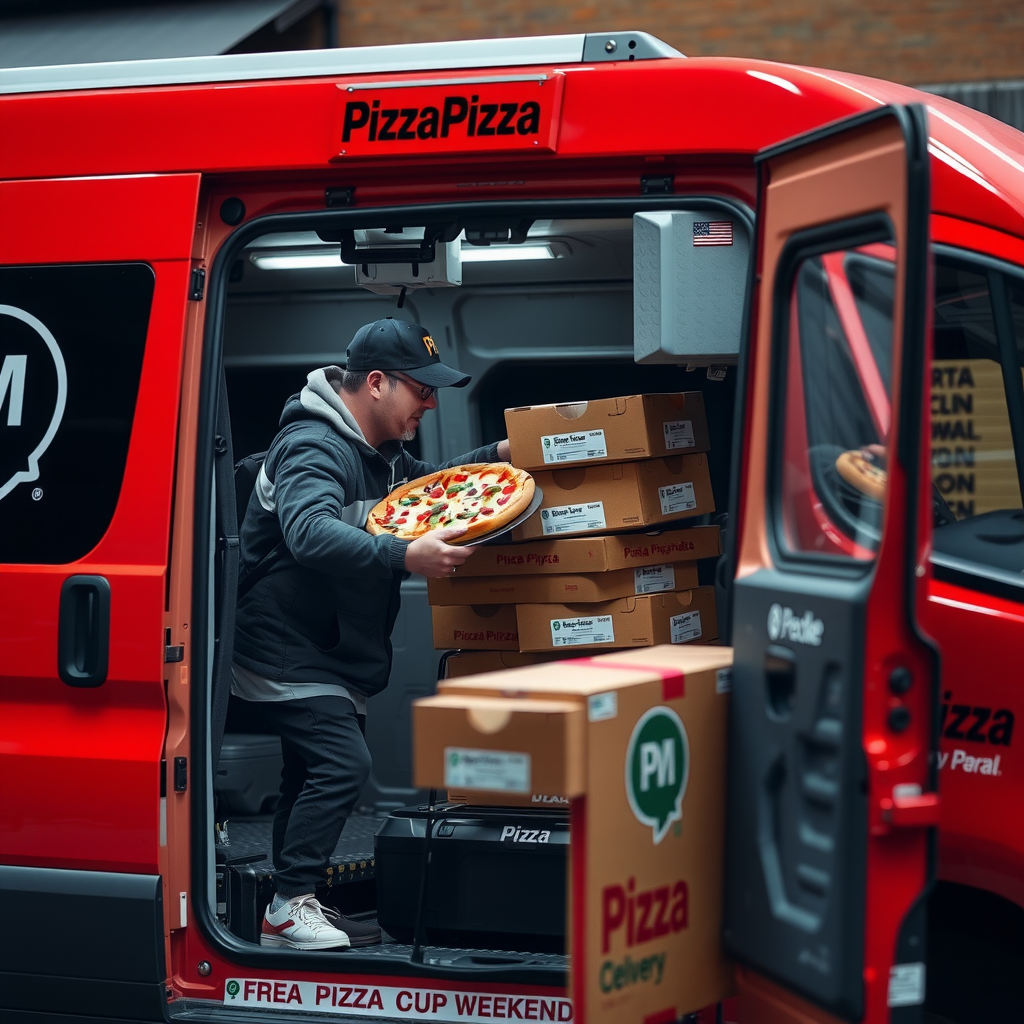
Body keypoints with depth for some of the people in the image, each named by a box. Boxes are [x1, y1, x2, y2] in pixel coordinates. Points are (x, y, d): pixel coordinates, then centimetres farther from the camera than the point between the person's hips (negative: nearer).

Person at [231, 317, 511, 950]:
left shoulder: (381, 451, 11)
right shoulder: (312, 448, -23)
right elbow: (311, 533, -42)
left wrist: (498, 457, 12)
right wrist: (407, 556, -53)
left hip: (335, 655, 11)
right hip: (286, 653, -11)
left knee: (312, 775, 15)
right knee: (343, 762, -20)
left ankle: (296, 909, 23)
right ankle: (290, 906, -14)